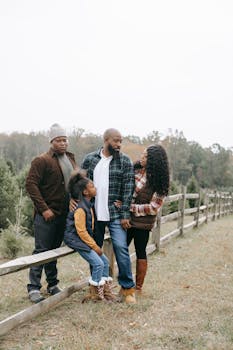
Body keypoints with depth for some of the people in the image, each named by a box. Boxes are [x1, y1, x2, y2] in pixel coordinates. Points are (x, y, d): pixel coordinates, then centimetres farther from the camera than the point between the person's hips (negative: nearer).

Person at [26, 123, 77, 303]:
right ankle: (34, 288, 6)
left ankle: (52, 285, 23)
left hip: (64, 214, 6)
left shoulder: (71, 159, 13)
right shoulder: (42, 160, -9)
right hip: (47, 215, -6)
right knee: (41, 251, -2)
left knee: (54, 250, 14)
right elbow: (31, 184, -14)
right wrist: (43, 209, -18)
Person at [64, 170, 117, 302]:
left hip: (86, 239, 9)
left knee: (105, 261, 6)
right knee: (98, 263, -14)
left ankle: (106, 292, 15)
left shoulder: (89, 205, 9)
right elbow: (81, 231, -21)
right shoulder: (80, 208, -20)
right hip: (76, 239, -9)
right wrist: (94, 246, -16)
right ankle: (95, 295, 0)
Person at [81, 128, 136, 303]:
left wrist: (125, 215, -11)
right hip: (94, 213, 3)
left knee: (121, 248, -8)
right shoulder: (90, 159, 4)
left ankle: (128, 288, 6)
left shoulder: (125, 161, -2)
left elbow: (128, 189, -6)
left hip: (116, 213, -2)